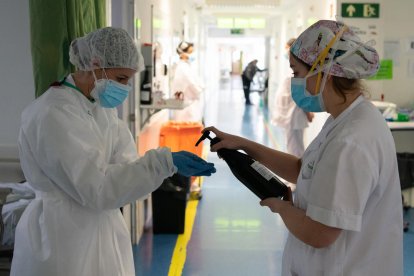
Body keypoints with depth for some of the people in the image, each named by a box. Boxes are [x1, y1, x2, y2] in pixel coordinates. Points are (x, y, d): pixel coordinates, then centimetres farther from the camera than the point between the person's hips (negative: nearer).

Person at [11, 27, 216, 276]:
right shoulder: (54, 114, -21)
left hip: (102, 231, 8)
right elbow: (96, 187, -24)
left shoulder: (103, 107, 6)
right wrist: (164, 162, -29)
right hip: (64, 240, -8)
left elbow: (122, 165, -3)